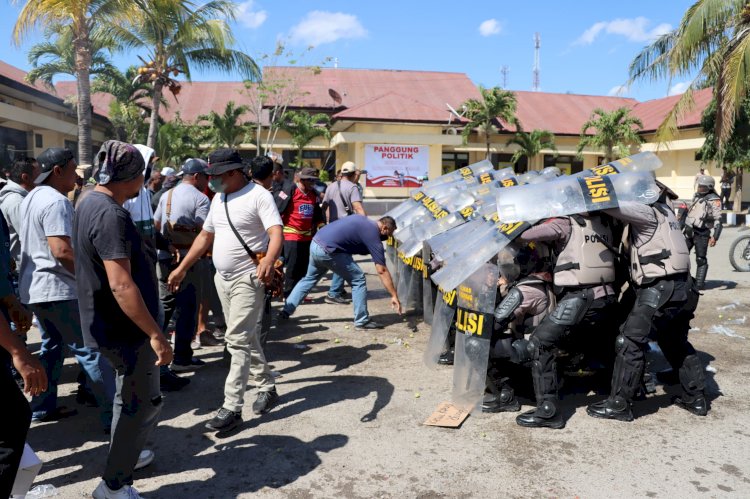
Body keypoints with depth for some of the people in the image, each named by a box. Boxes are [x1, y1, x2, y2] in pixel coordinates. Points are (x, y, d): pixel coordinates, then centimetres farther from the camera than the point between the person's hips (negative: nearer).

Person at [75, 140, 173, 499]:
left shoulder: (90, 203, 7)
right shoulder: (110, 215, -26)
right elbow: (121, 284, -31)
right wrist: (155, 333, -28)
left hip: (109, 322, 10)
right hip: (123, 326, -10)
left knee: (132, 395, 25)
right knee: (143, 403, 4)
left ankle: (123, 454, 43)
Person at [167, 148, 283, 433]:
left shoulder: (259, 196, -14)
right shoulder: (218, 199, 11)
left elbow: (276, 233, -26)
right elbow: (205, 236, 18)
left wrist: (269, 261, -45)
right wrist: (182, 268, 17)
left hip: (248, 279, -8)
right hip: (222, 278, 8)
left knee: (238, 341, -8)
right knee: (246, 338, 16)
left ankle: (232, 408, 0)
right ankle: (267, 388, 30)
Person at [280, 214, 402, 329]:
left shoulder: (364, 220, 16)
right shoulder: (373, 235, -6)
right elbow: (382, 271, -8)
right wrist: (394, 296, -5)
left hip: (315, 243, 9)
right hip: (328, 251, -9)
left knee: (309, 279, 26)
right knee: (358, 280, 2)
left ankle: (286, 310, 28)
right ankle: (362, 321, 6)